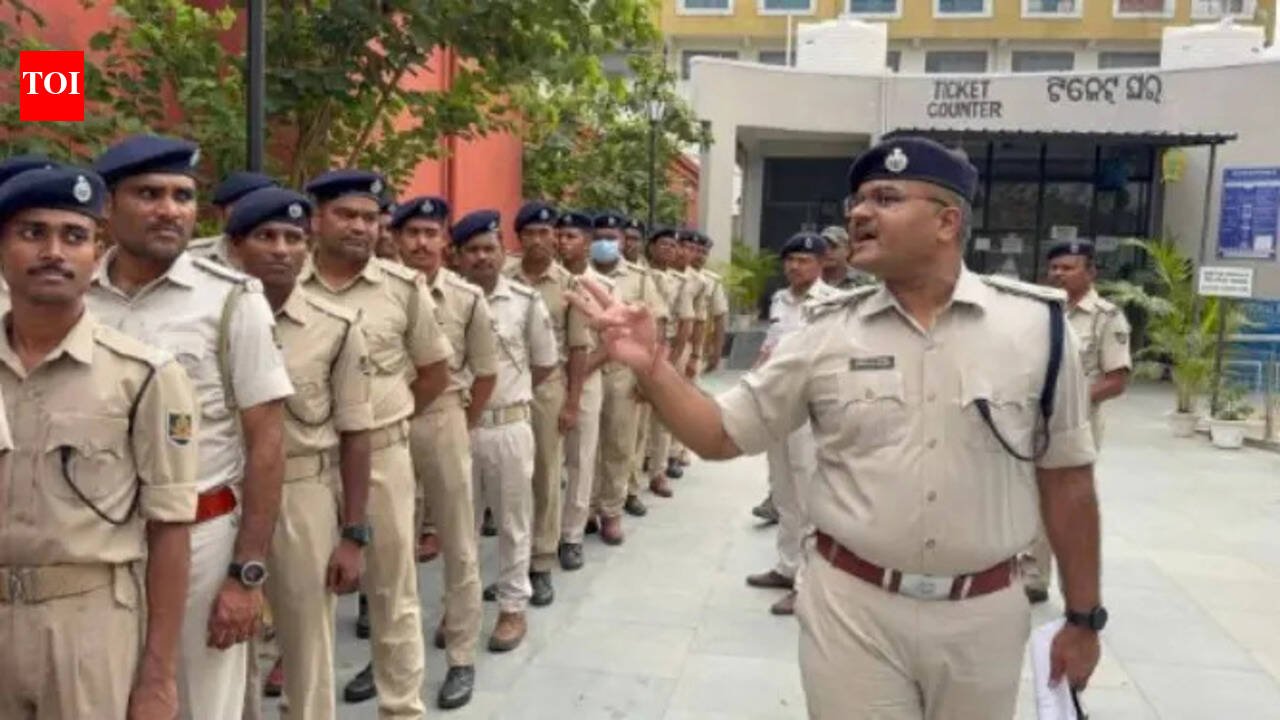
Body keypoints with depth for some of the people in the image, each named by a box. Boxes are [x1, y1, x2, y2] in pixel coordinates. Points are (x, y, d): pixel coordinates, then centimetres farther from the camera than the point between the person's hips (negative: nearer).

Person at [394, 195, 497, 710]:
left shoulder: (467, 299, -5)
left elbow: (486, 373, 4)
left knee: (458, 544, 6)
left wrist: (460, 426, 6)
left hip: (442, 421, -1)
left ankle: (461, 658, 19)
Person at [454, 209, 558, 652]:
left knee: (512, 520, 10)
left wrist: (508, 393, 9)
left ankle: (513, 608, 24)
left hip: (508, 425, -1)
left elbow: (546, 362, 6)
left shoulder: (525, 301, -4)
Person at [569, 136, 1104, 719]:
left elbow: (1067, 478, 2)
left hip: (982, 615, 1)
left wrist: (1083, 617, 5)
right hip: (851, 607, 0)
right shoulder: (828, 332, -3)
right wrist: (650, 365, -16)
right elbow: (720, 435, 1)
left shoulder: (1036, 325, -5)